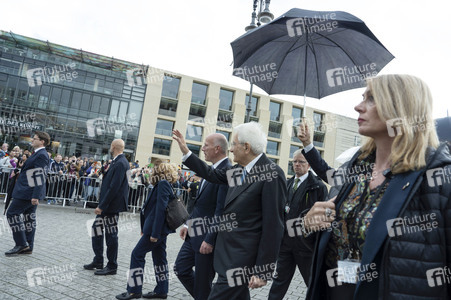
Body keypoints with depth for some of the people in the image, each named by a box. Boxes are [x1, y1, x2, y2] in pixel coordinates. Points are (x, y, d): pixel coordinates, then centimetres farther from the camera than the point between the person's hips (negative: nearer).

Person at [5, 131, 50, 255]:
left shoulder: (41, 155, -17)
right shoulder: (37, 153, 15)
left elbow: (40, 177, -22)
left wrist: (35, 195, -25)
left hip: (28, 192, -10)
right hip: (29, 191, 10)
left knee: (12, 213, -5)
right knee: (29, 217, 12)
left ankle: (22, 244, 1)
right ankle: (28, 247, 19)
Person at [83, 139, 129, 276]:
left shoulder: (120, 163, -19)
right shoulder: (118, 162, 12)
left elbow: (114, 187, -24)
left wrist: (102, 206, -21)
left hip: (112, 205, -10)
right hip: (106, 205, 10)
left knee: (111, 235, 1)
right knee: (96, 228, 16)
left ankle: (112, 267, 15)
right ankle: (98, 261, 29)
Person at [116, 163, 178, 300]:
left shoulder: (162, 184, -15)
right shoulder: (165, 185, 13)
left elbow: (161, 209, -22)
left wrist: (155, 232, -23)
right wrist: (145, 228, 18)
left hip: (156, 228, -9)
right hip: (160, 228, 9)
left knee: (137, 254, 0)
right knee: (159, 258, 14)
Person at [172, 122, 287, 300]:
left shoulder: (272, 175, -18)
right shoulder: (239, 170, 6)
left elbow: (273, 226, -19)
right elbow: (213, 175, 22)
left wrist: (263, 271, -17)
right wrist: (185, 151, 23)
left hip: (241, 259, -8)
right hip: (228, 252, 8)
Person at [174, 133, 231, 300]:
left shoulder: (227, 171, -20)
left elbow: (221, 211, -24)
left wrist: (210, 240, -23)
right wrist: (189, 224, 15)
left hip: (208, 237, -9)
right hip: (195, 234, 9)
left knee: (203, 282, 6)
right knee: (181, 268, 16)